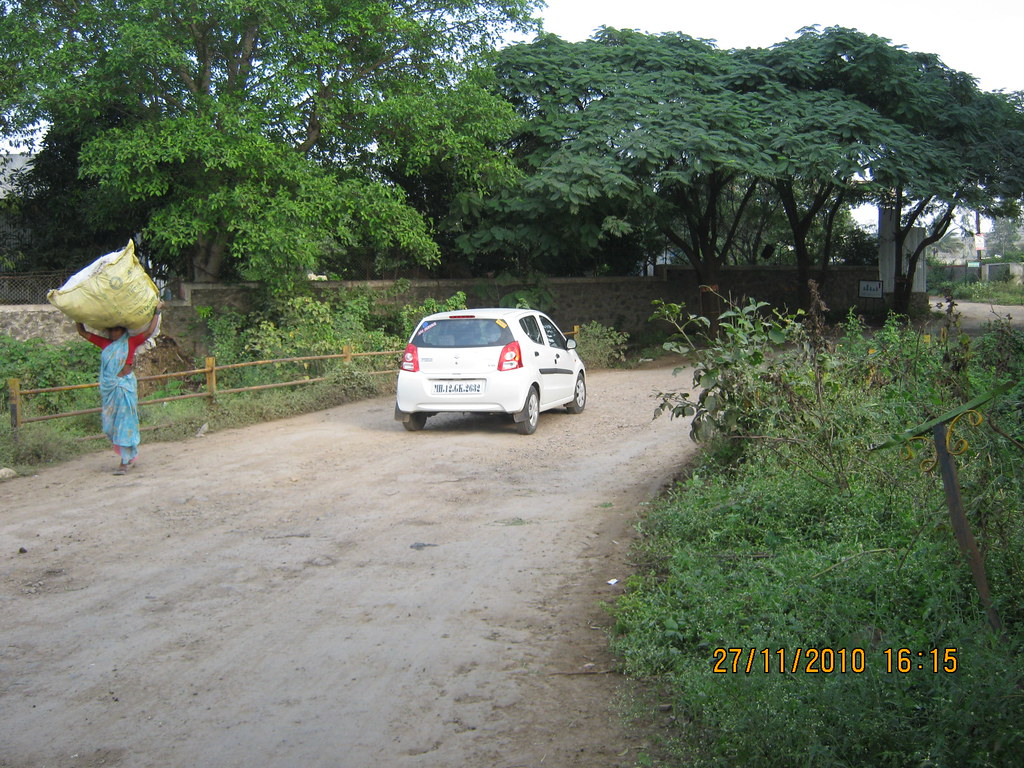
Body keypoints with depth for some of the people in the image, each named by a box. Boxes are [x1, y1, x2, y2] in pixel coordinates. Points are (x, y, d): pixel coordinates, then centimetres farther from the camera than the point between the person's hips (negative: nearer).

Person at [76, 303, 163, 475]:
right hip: (108, 388, 5)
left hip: (124, 387, -5)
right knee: (110, 424, 9)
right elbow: (83, 333, 18)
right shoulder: (105, 343, 11)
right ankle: (129, 454, 25)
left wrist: (156, 312, -5)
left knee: (124, 423, -3)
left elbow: (149, 332, -9)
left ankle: (125, 461, -1)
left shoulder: (130, 342, -1)